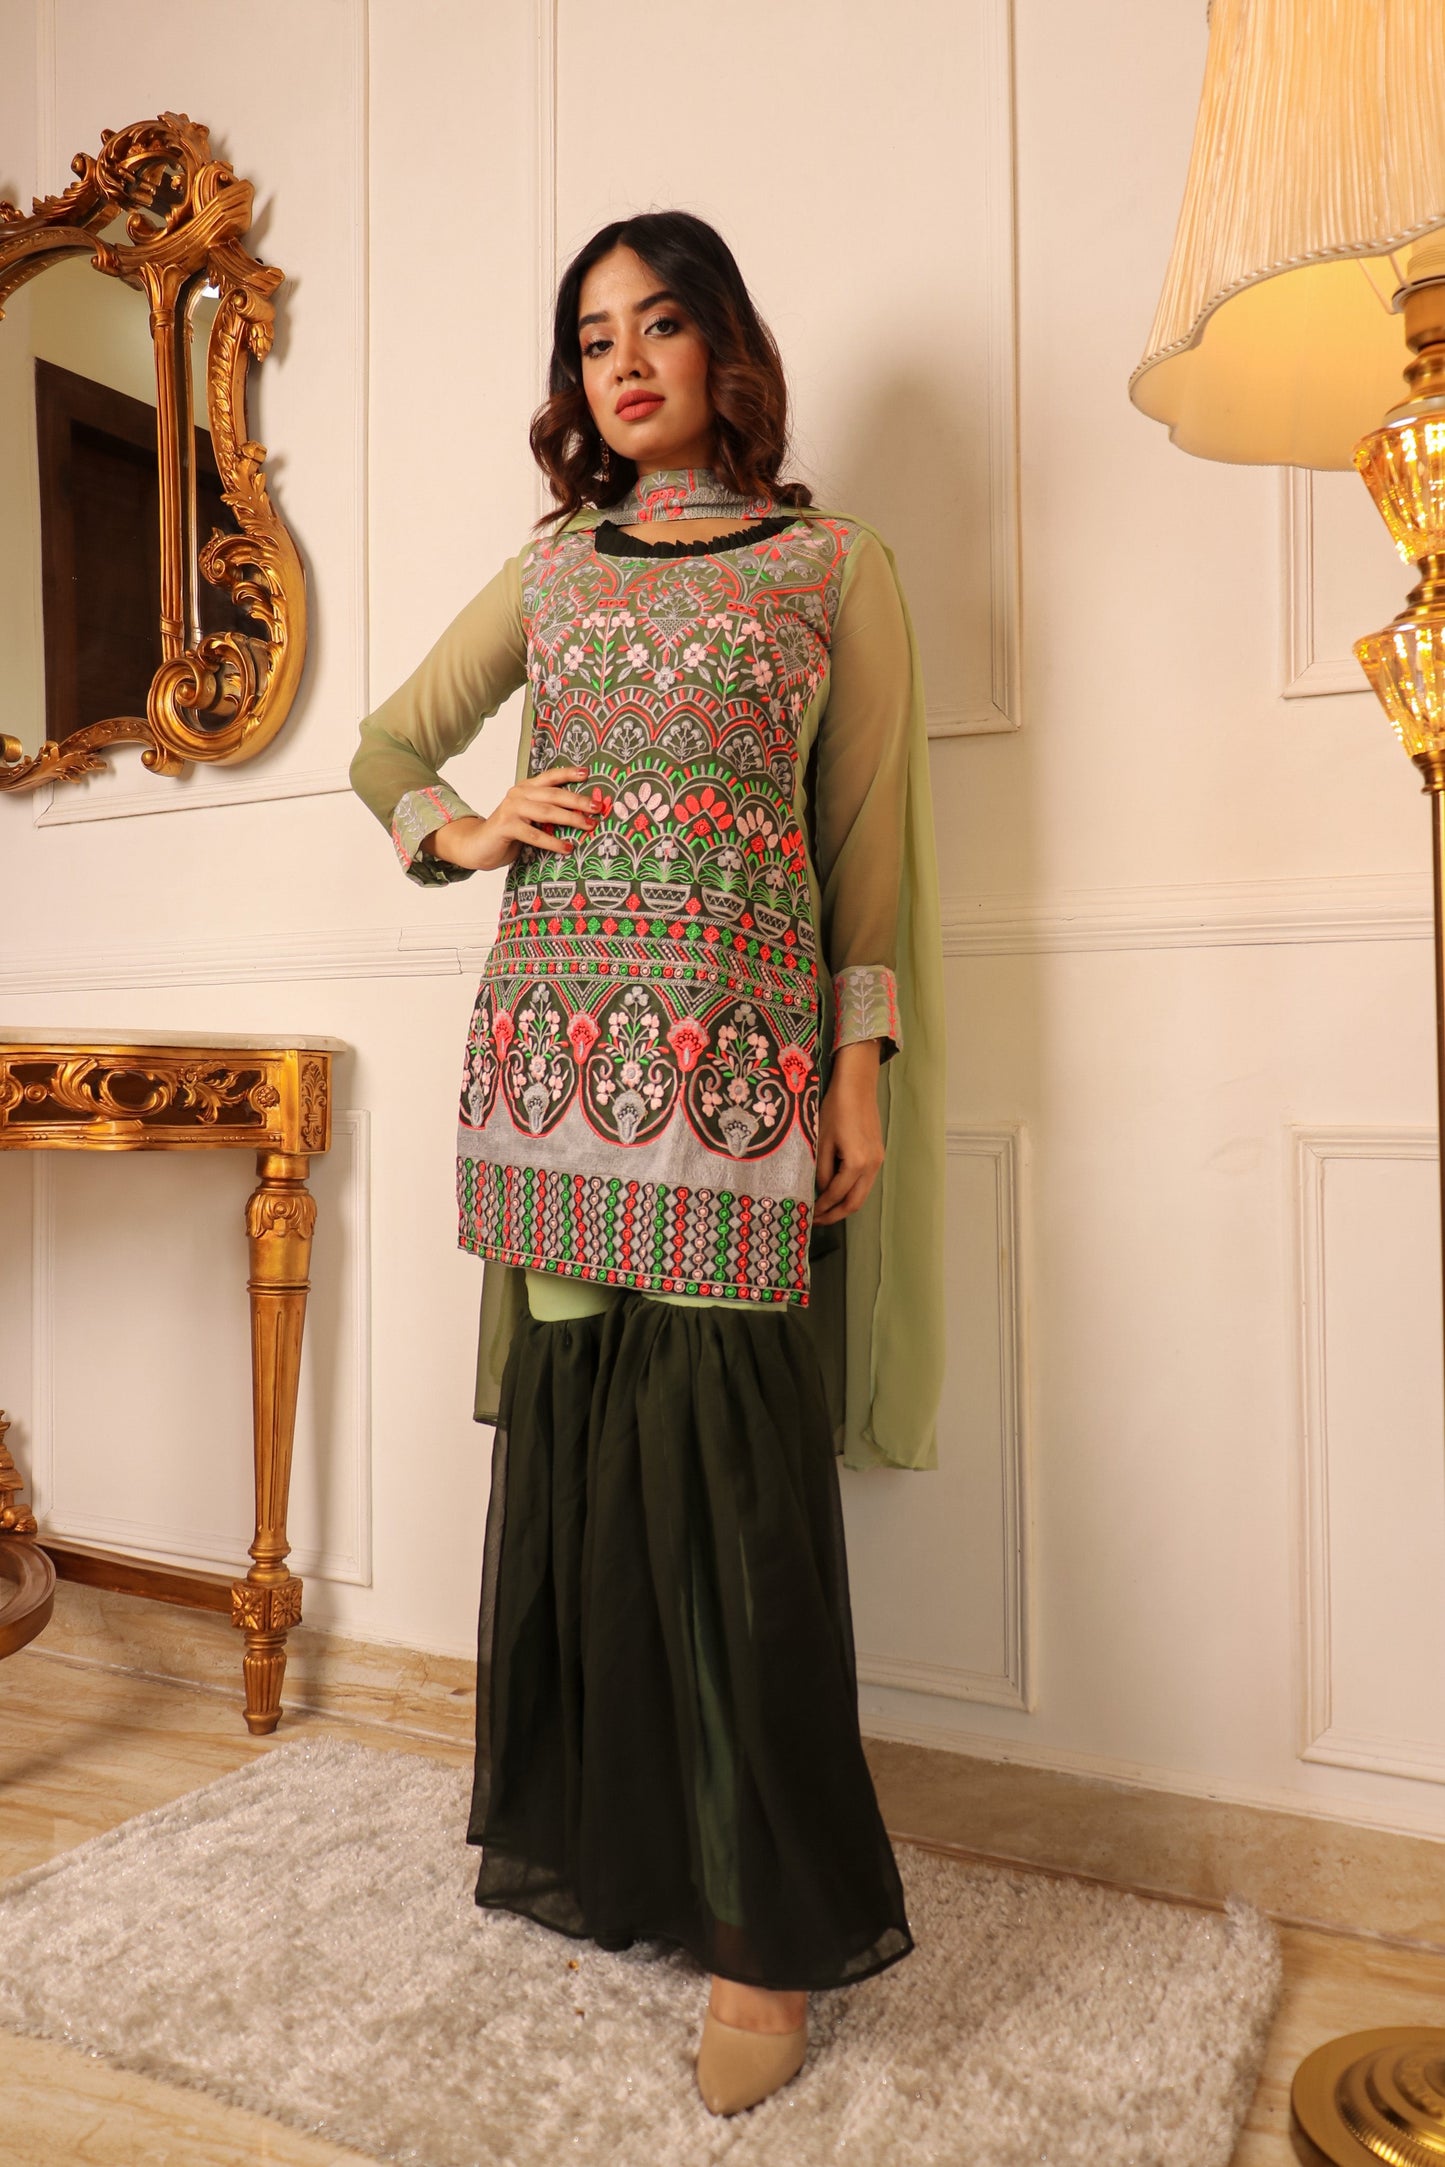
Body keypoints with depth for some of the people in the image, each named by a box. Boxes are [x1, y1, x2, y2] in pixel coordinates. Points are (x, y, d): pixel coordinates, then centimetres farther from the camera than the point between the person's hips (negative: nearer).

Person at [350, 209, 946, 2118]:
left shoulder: (834, 563, 10)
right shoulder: (550, 568, 19)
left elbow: (873, 839, 5)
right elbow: (383, 750, 28)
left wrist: (861, 1067, -4)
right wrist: (461, 834, 7)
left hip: (734, 1056, -3)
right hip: (551, 1047, 4)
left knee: (729, 1463, -6)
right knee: (570, 1444, 7)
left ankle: (768, 1927, 9)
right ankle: (594, 1838, 27)